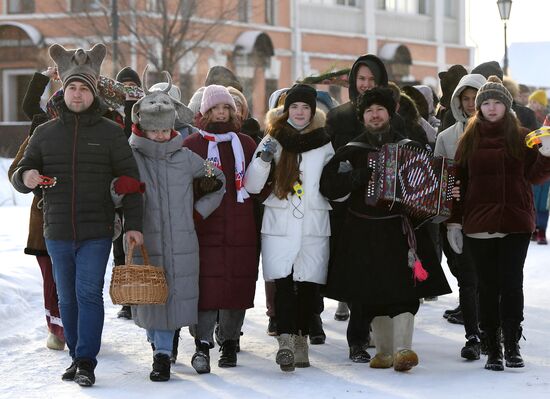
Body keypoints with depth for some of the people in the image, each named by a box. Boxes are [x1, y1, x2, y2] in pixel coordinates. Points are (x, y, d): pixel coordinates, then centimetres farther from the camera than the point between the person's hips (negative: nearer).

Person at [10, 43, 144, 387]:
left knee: (89, 293, -10)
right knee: (67, 298, 10)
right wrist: (26, 177, -15)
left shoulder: (110, 133, 1)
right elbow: (21, 175, 11)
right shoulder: (46, 133, 8)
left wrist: (134, 223, -8)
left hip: (96, 232, -3)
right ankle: (77, 356, 22)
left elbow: (130, 179, 0)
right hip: (57, 232, 3)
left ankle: (87, 362, -7)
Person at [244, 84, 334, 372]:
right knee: (283, 283, -15)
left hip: (314, 226, 2)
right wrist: (263, 159, -13)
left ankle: (301, 341, 16)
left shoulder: (324, 144, 12)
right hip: (279, 226, -2)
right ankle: (286, 341, -23)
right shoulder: (272, 141, 8)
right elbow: (251, 187, 3)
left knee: (309, 285, 3)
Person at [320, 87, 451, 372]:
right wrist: (364, 173, -14)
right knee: (373, 294, 3)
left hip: (400, 228, 0)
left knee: (404, 289, -12)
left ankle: (403, 349, -18)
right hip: (364, 230, 1)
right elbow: (329, 186, -3)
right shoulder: (352, 150, 6)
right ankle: (383, 350, 14)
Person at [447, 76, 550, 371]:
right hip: (479, 225, 1)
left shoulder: (521, 137, 6)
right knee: (488, 287, 4)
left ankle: (511, 346, 5)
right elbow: (458, 182, 8)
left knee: (512, 284, -3)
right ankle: (493, 349, 9)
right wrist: (454, 221, 3)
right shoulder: (469, 139, 8)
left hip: (516, 224, -1)